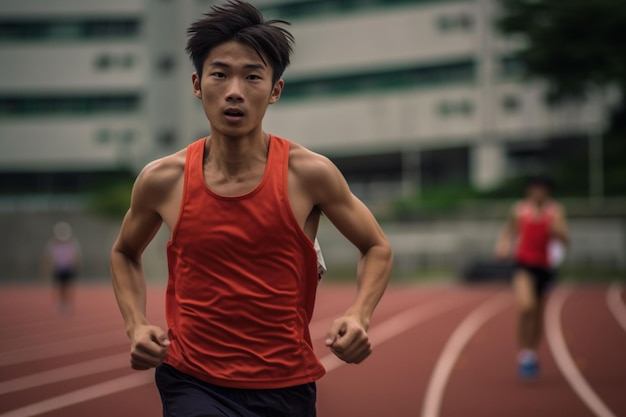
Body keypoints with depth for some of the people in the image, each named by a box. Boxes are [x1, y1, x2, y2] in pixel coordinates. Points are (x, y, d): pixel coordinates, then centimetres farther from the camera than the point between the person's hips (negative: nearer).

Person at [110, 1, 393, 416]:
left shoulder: (308, 174, -6)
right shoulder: (163, 180, -2)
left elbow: (377, 248, 8)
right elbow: (124, 253, 18)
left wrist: (358, 316, -11)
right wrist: (136, 325, 1)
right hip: (193, 384, -1)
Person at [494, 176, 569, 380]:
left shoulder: (555, 210, -3)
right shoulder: (520, 209, 0)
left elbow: (565, 240, -9)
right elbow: (509, 231, 15)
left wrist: (557, 231, -29)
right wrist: (504, 244, -4)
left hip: (546, 266, 1)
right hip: (524, 265, -1)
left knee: (538, 313, 12)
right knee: (526, 306, -24)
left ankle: (533, 354, 32)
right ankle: (524, 352, -12)